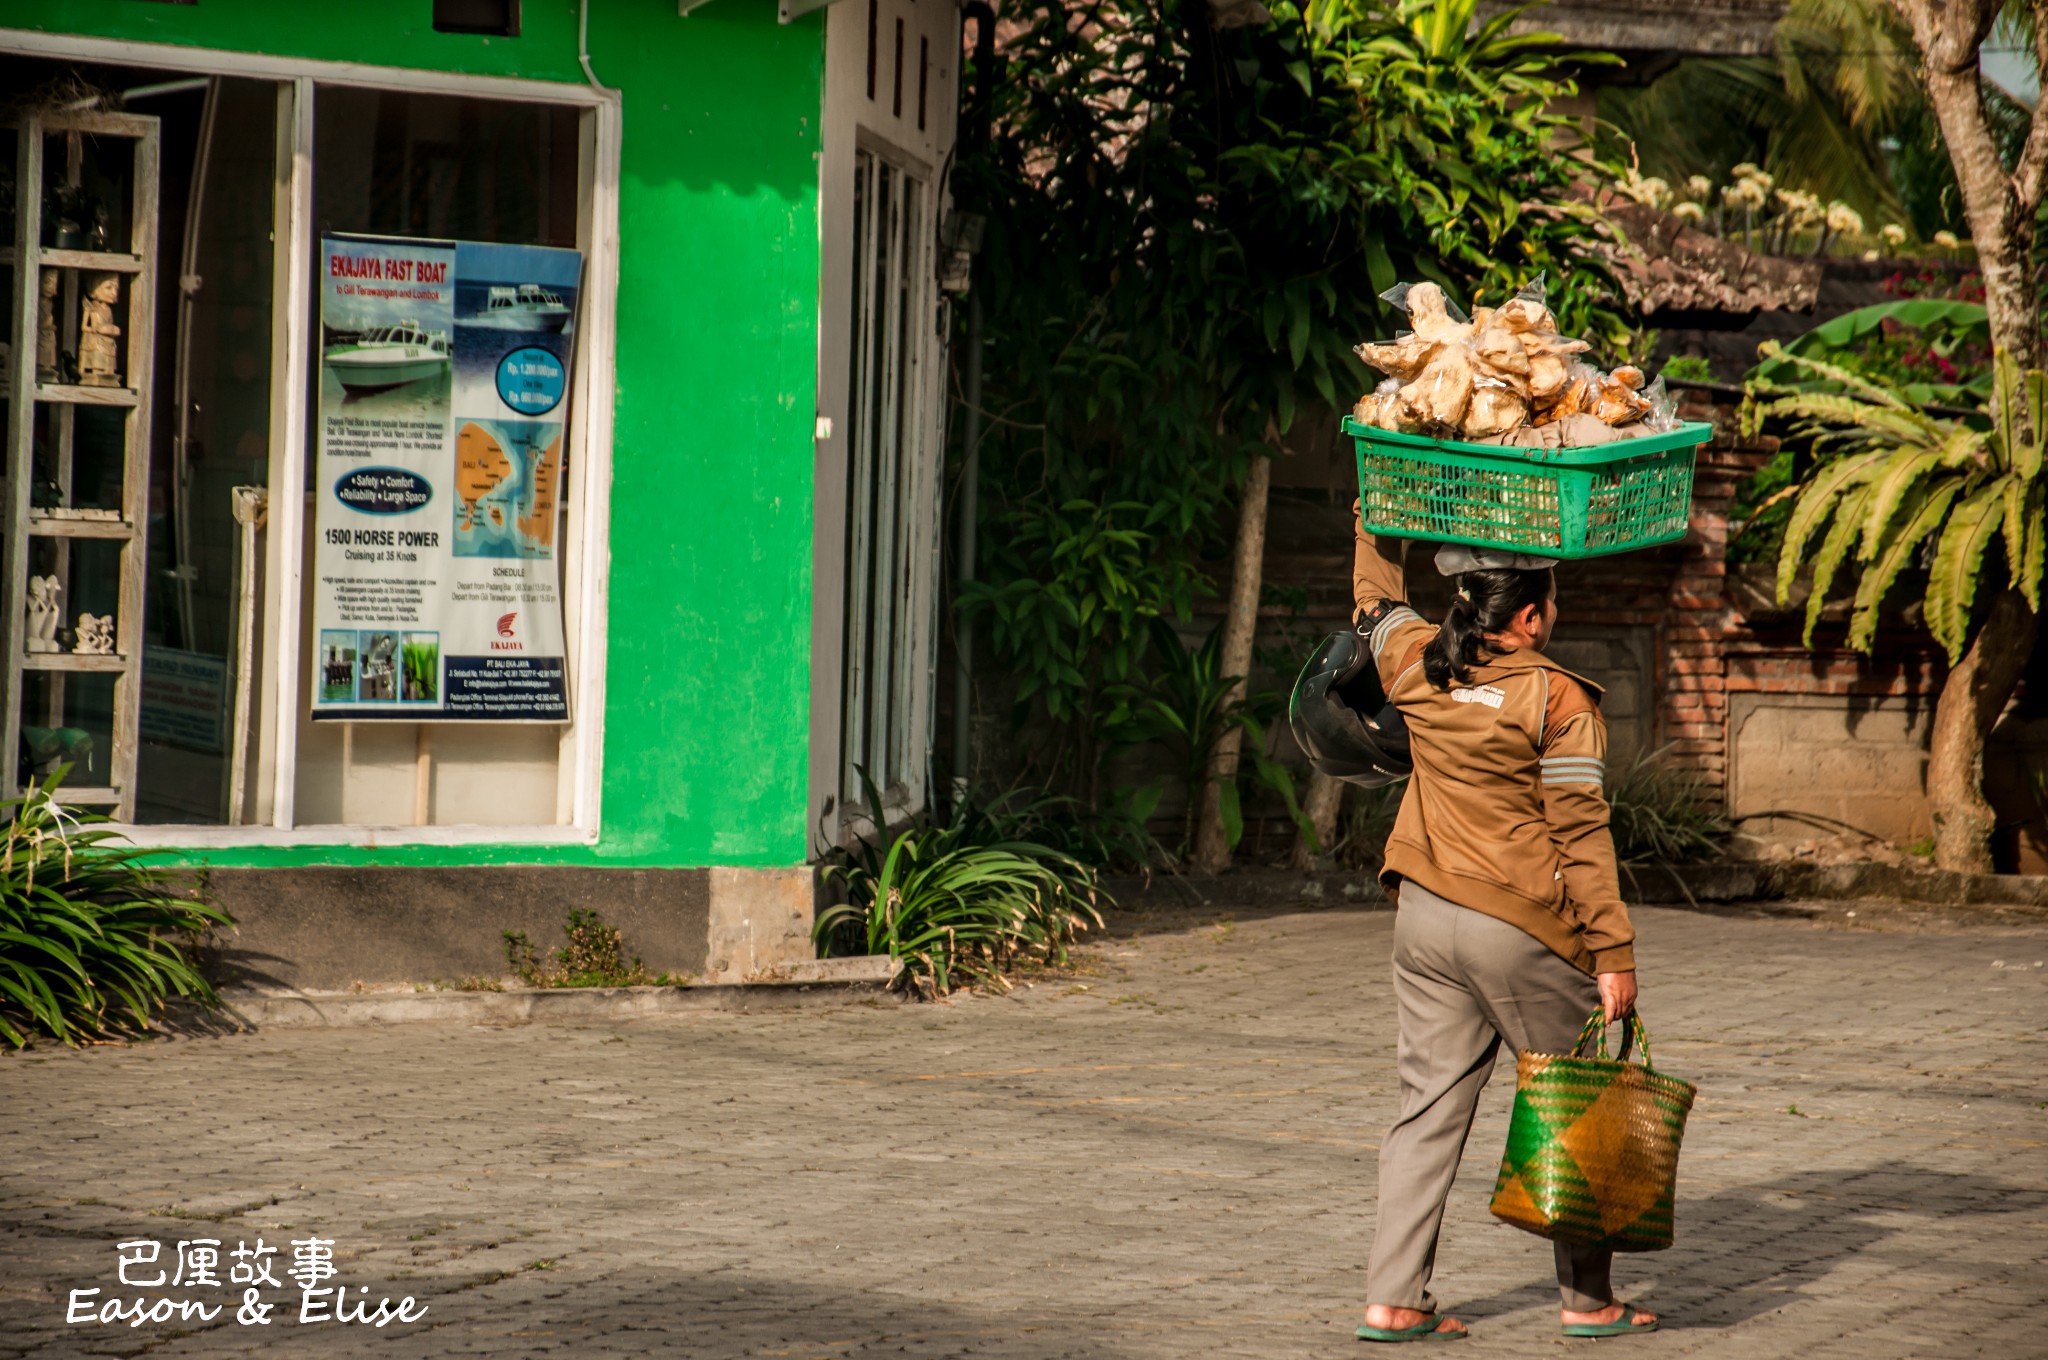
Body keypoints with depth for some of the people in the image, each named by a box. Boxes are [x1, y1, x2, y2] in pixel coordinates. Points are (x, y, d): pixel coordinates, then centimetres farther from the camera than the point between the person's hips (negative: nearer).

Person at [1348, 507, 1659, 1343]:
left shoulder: (1415, 665, 2)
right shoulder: (1559, 701, -13)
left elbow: (1376, 606, 26)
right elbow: (1580, 837, -14)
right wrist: (1614, 953, -11)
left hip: (1426, 919, 6)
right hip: (1524, 930, -5)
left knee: (1430, 1107, 8)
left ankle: (1393, 1299, 3)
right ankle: (1588, 1300, 14)